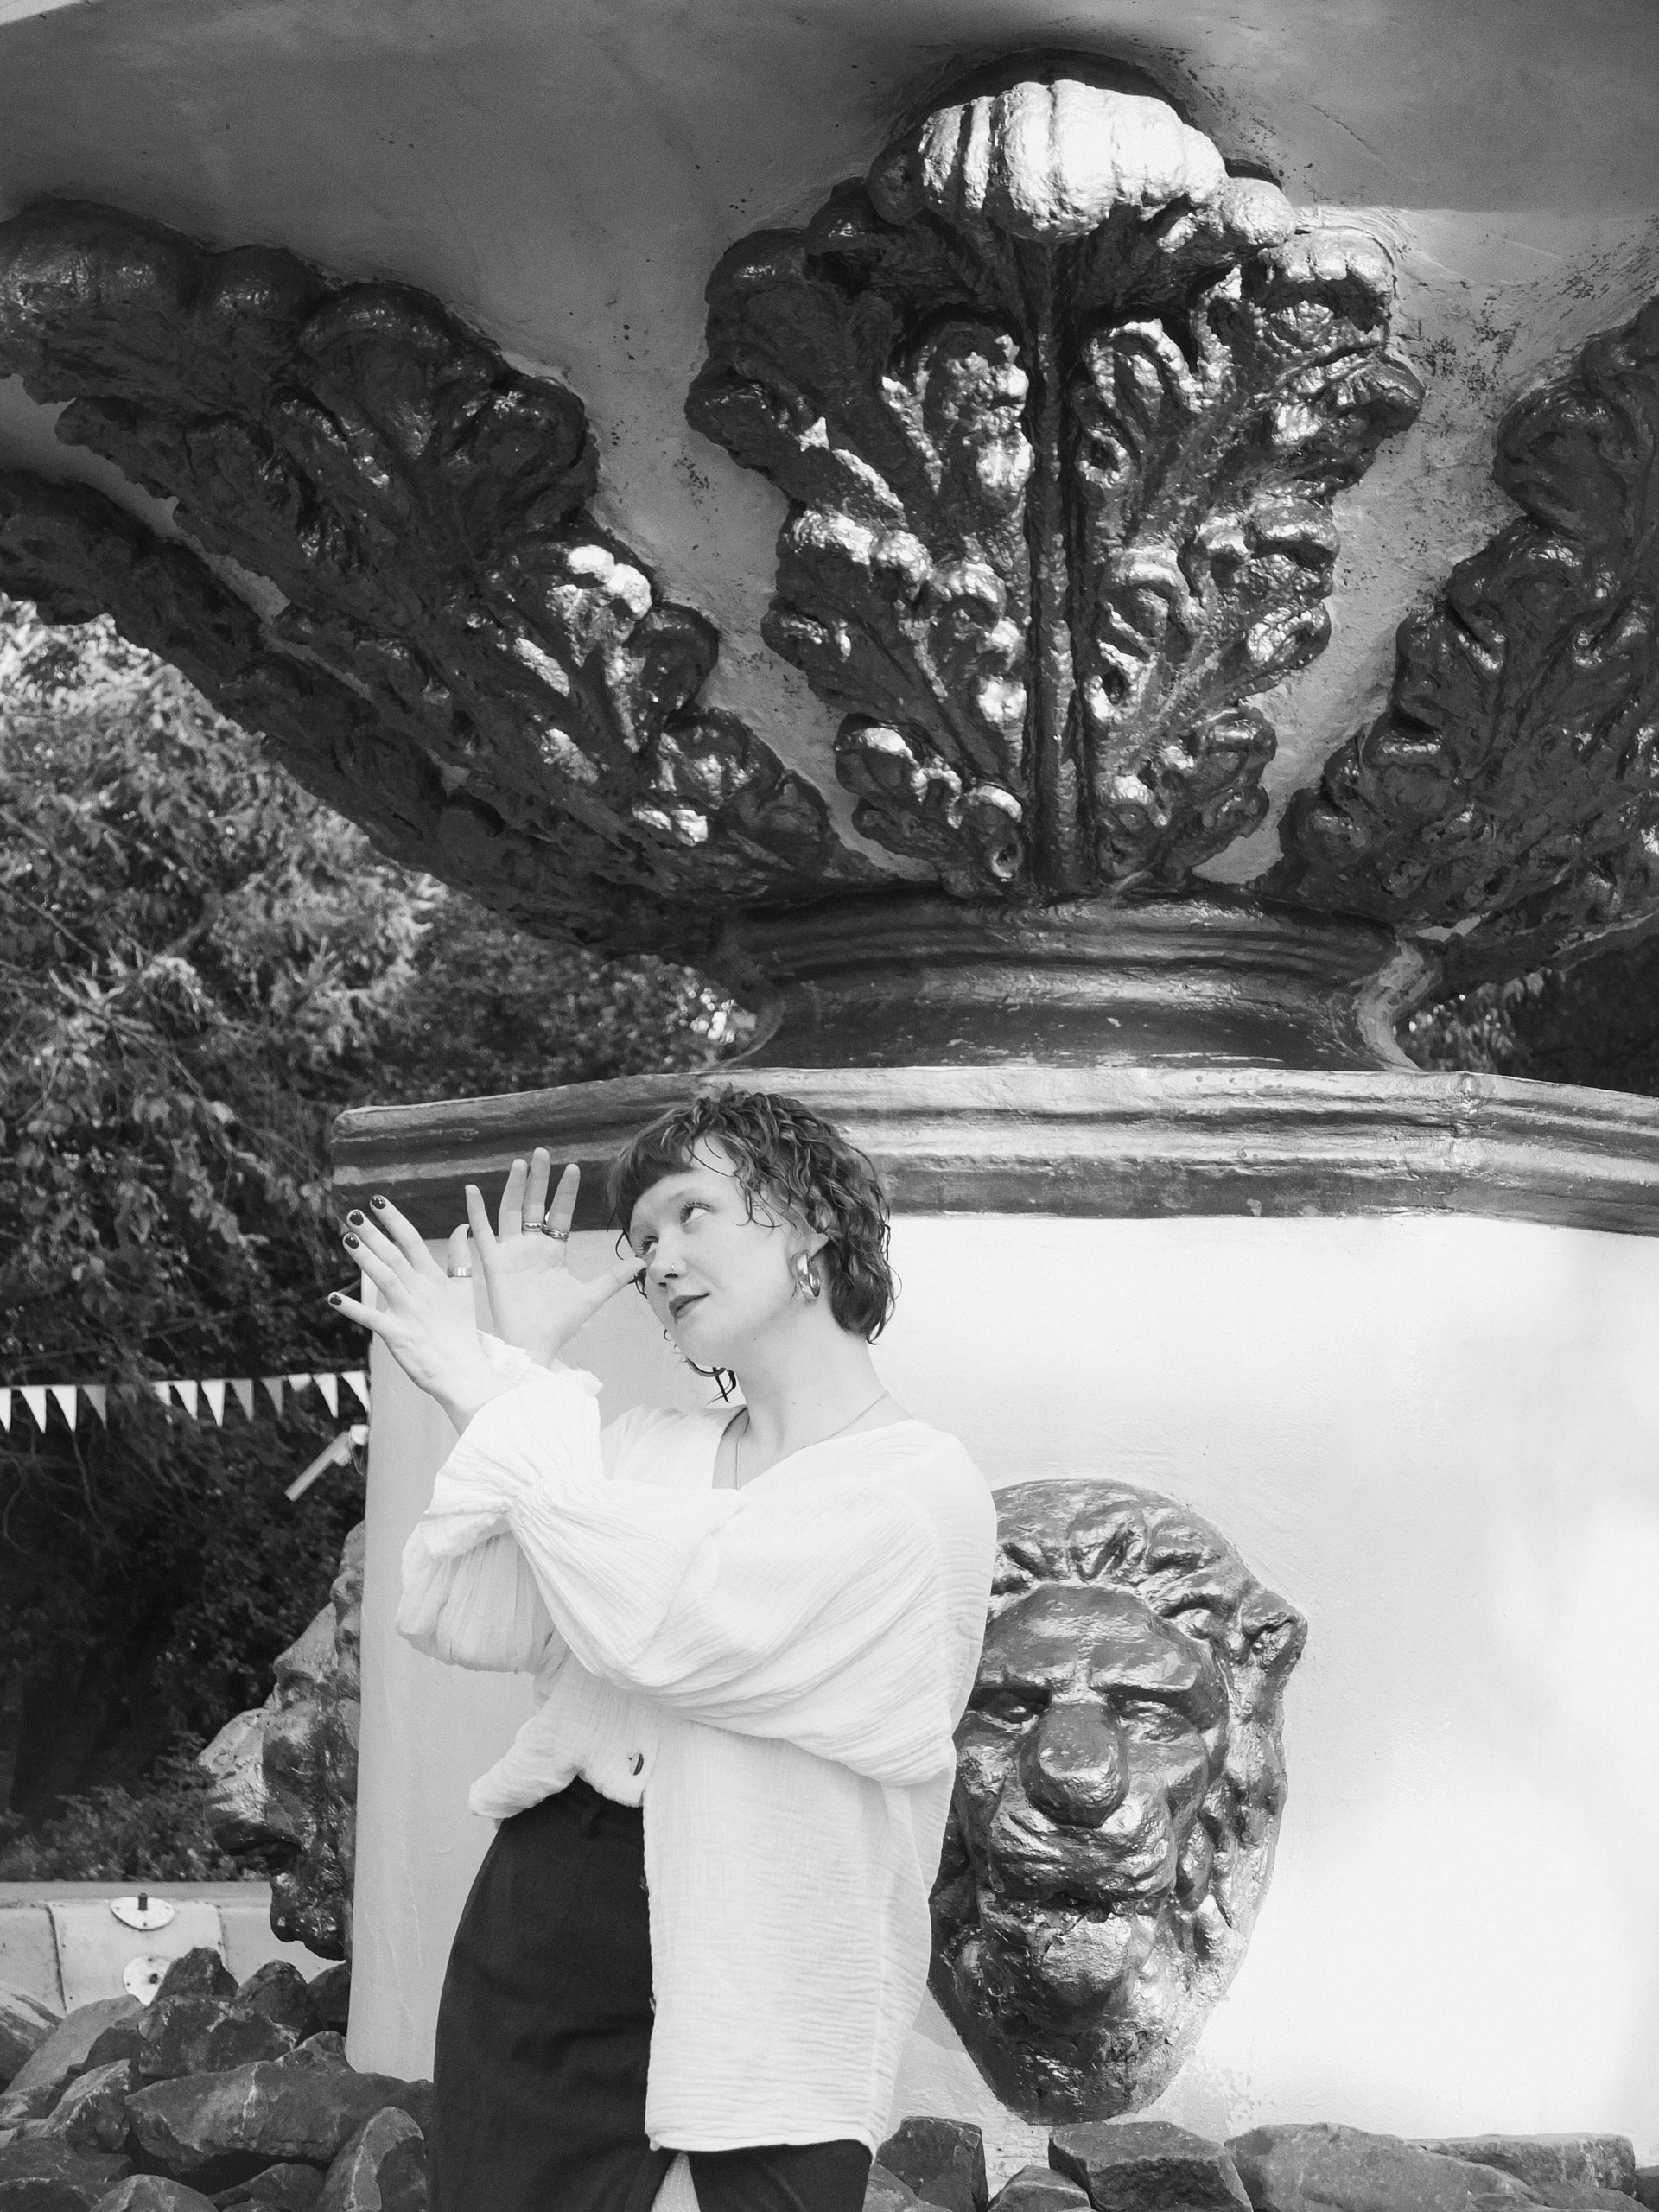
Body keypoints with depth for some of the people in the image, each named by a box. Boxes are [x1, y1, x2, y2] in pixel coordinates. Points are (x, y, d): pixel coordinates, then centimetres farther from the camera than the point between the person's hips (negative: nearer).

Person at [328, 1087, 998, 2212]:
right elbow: (459, 1623, -2)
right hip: (533, 1947, 6)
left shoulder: (922, 1489, -10)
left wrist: (498, 1394, -12)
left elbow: (657, 1631, -21)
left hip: (751, 2015, -6)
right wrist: (525, 1369, -3)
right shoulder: (637, 1454, 10)